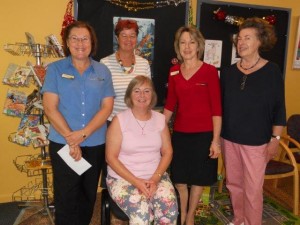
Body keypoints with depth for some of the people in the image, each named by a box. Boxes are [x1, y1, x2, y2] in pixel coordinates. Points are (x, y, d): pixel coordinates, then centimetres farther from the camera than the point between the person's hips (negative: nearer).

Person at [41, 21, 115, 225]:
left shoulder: (102, 71, 5)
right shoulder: (55, 69, 0)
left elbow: (107, 107, -3)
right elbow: (50, 107, -7)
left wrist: (83, 133, -15)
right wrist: (71, 139, -14)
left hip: (95, 145, 2)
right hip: (63, 144, -2)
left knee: (88, 196, 16)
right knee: (66, 198, 7)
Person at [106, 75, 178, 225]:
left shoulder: (160, 119, 6)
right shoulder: (119, 120, -6)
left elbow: (167, 152, 6)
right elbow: (111, 157, -8)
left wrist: (155, 178, -10)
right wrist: (135, 181, -15)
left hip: (156, 176, 3)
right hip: (123, 178, -3)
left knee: (169, 207, -24)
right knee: (141, 212, -29)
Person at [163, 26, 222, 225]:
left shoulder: (209, 71, -8)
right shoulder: (174, 71, 5)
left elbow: (216, 108, -8)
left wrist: (216, 140, -11)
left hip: (203, 134, -3)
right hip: (180, 133, 3)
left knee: (198, 179, 13)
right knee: (179, 179, 11)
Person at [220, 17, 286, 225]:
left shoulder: (271, 71, -5)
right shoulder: (229, 72, 4)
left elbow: (279, 109, -4)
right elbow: (221, 106, 9)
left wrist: (275, 139, -6)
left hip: (256, 141, -4)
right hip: (229, 138, 4)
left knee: (253, 189, 3)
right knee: (234, 183, 15)